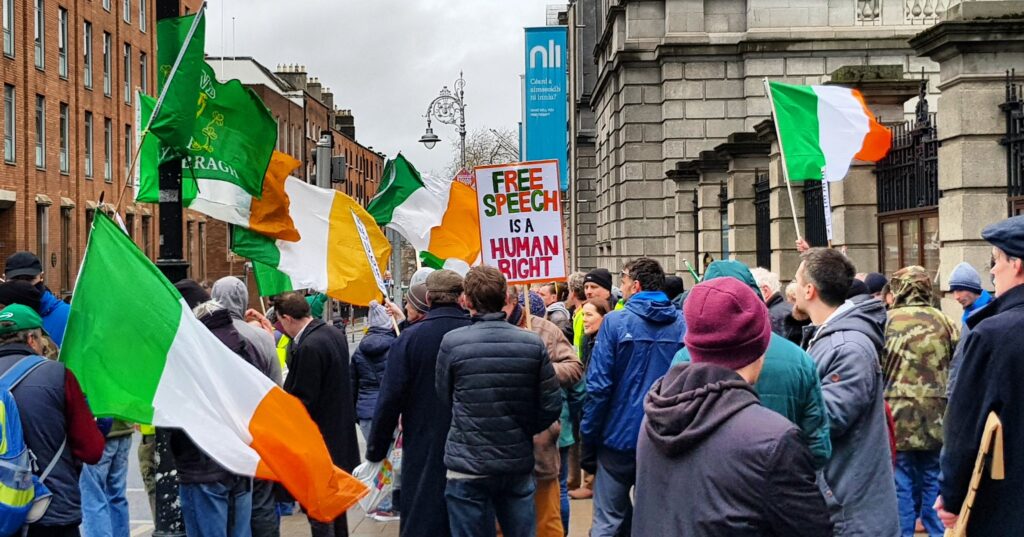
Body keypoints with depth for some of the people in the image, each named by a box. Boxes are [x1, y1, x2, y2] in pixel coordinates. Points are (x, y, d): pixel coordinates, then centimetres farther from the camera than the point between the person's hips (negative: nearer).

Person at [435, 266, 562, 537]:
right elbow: (551, 406, -1)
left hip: (468, 466, -2)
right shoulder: (533, 344, -4)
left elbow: (444, 398, 2)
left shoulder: (452, 342, -11)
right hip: (518, 464, 3)